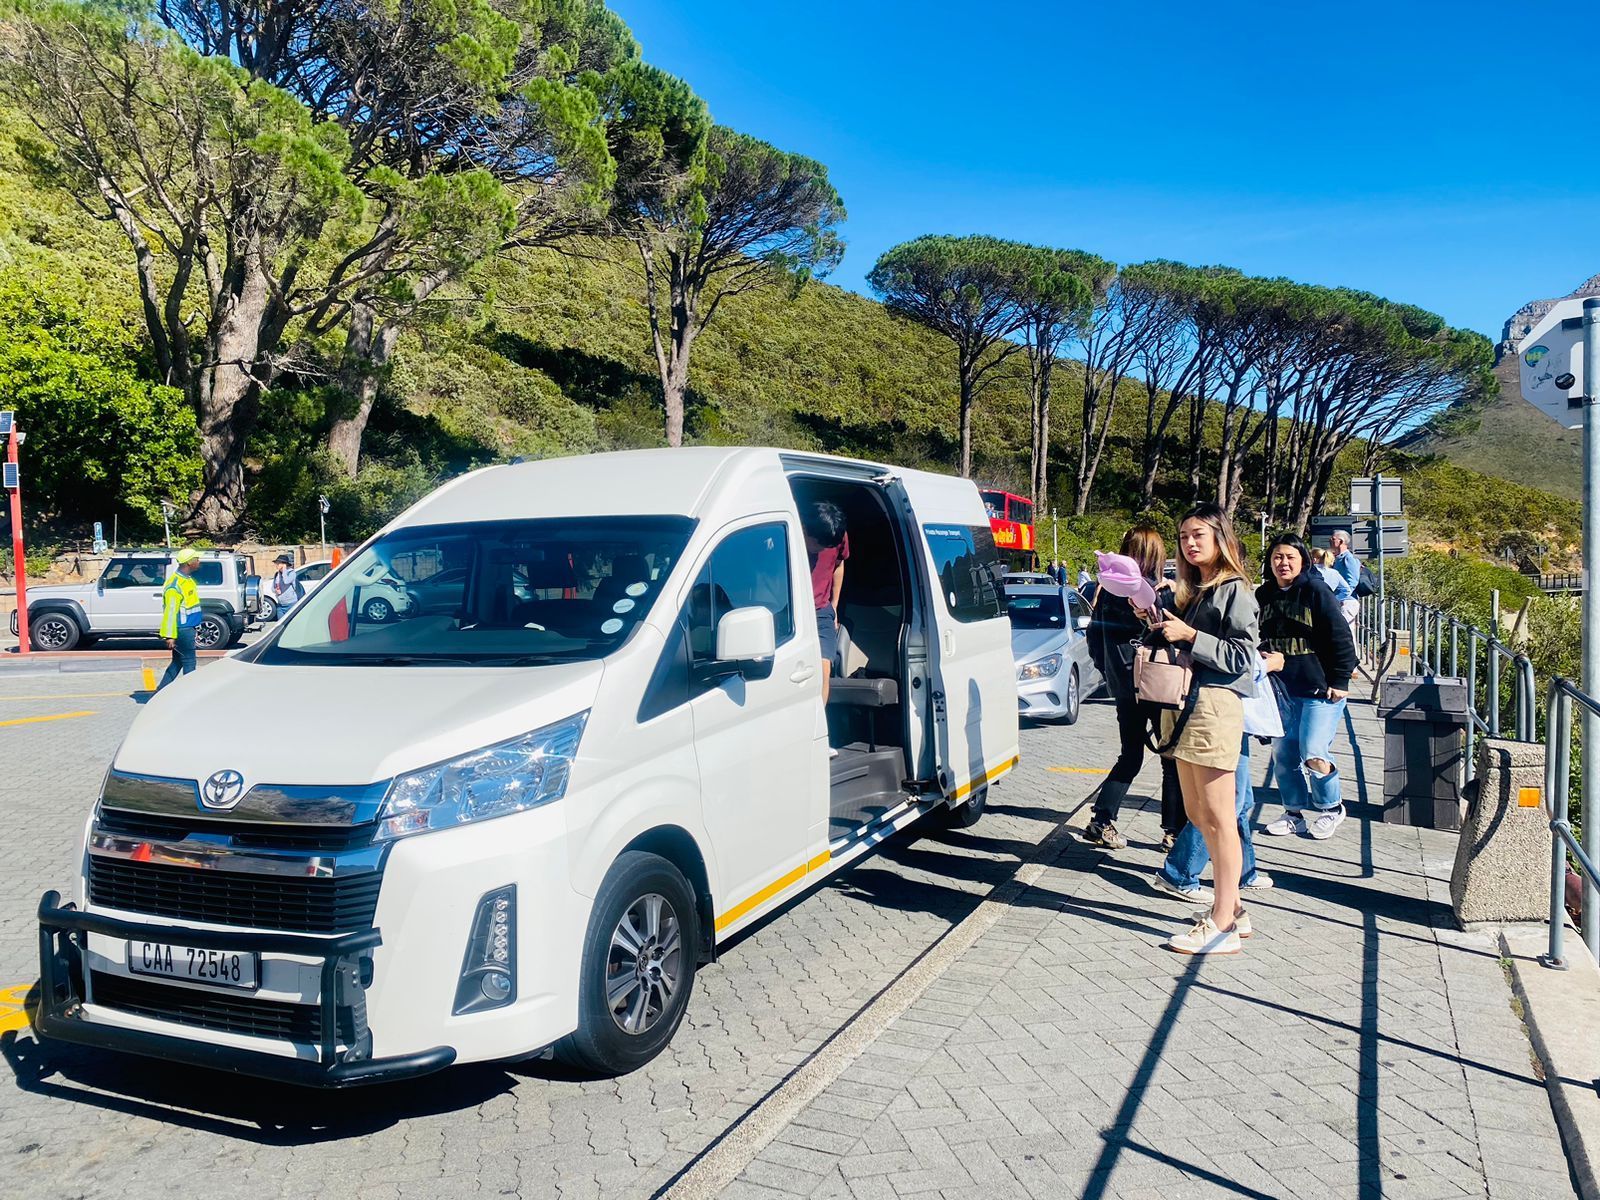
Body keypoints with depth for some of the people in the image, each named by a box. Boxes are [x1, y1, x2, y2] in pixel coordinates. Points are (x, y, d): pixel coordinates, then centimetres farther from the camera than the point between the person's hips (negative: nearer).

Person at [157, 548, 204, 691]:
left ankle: (160, 692, 20)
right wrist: (169, 636, -22)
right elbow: (170, 611, -21)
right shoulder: (175, 584, -19)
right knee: (189, 662, -3)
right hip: (182, 630, -10)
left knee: (178, 662, 15)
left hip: (188, 628, 10)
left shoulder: (188, 579, 12)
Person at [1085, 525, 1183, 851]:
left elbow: (1094, 636, 11)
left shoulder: (1108, 590, 4)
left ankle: (1101, 821, 10)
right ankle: (1175, 830, 9)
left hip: (1123, 686, 6)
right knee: (1173, 758, 6)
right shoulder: (1159, 592, -14)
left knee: (1130, 756, 16)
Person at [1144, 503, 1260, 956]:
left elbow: (1241, 656, -13)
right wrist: (1160, 625, 6)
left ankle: (1222, 926, -3)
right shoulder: (1192, 590, 19)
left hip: (1214, 705, -9)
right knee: (1197, 813, 13)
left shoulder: (1234, 591, -6)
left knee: (1218, 818, -7)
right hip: (1185, 705, 9)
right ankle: (1231, 906, 24)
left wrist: (1189, 635, -19)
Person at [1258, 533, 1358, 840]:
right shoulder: (1263, 596, 7)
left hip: (1319, 689, -5)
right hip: (1281, 690, 5)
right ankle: (1295, 814, 23)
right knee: (1284, 754, 8)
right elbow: (1255, 640, 19)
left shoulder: (1316, 593, -9)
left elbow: (1341, 639, -9)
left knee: (1313, 755, -10)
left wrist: (1339, 682, -10)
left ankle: (1331, 808, 14)